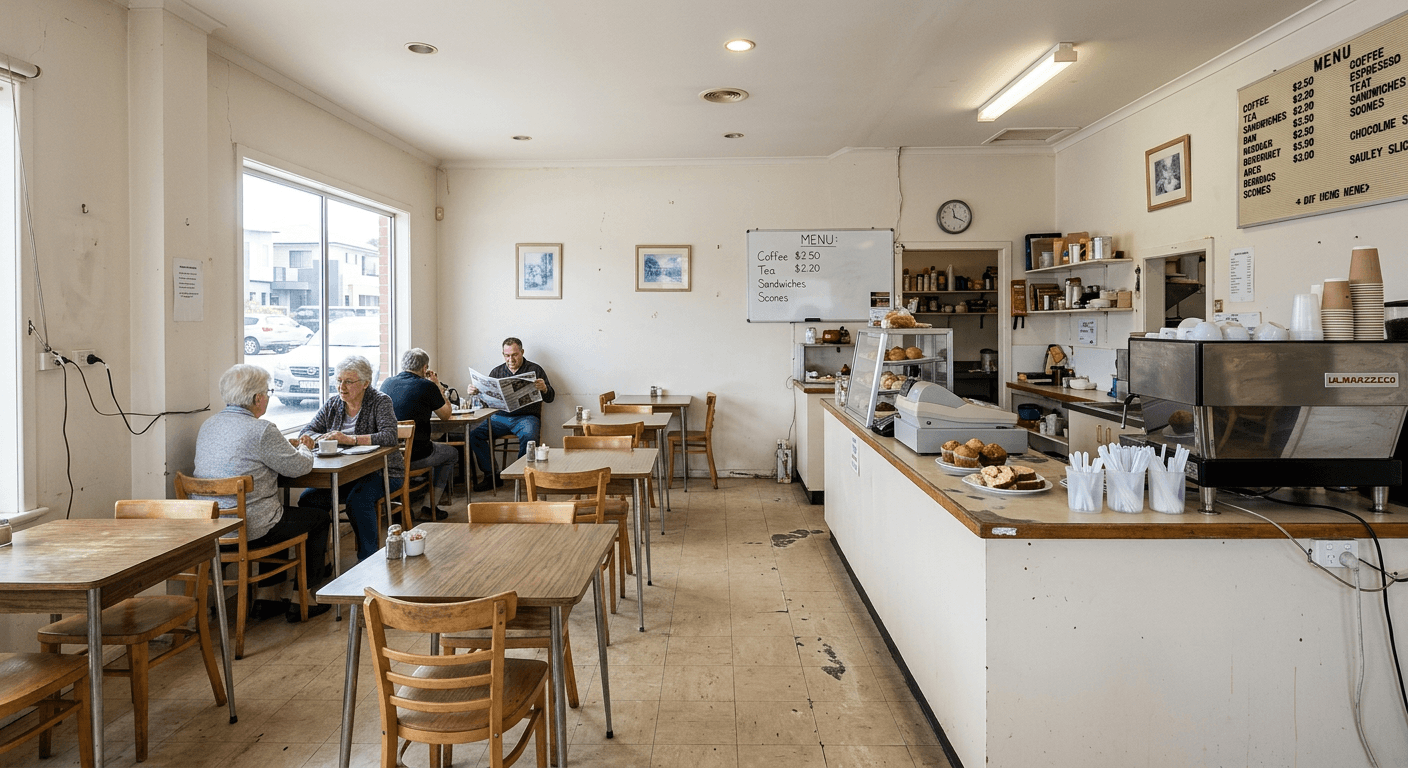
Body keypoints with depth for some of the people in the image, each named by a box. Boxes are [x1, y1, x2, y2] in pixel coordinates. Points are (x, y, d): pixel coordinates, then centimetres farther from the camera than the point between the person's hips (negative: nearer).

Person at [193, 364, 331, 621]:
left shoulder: (208, 425, 7)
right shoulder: (261, 430, -19)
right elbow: (298, 467, -11)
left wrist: (288, 449, 24)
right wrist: (305, 451, 11)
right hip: (249, 527, -8)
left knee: (284, 513, 33)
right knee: (319, 518, 14)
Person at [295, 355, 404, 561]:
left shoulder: (380, 402, -6)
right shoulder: (333, 404, 10)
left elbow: (389, 436, -21)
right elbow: (308, 431, 10)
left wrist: (350, 439, -30)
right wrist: (315, 439, -15)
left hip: (381, 472, -5)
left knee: (358, 499, -33)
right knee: (308, 498, -17)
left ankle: (367, 560, -21)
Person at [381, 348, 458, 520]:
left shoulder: (387, 383, 5)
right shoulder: (427, 386, -10)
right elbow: (446, 414, 5)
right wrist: (438, 387, 16)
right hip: (415, 457, -6)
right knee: (452, 454, 23)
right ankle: (430, 507, 17)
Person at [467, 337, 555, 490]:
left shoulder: (534, 369, 6)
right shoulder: (496, 372, 16)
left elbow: (550, 398, 2)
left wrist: (544, 389, -22)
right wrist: (475, 392, -8)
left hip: (526, 416, -3)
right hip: (500, 417, 4)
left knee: (528, 436, -37)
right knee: (473, 433, -20)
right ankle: (492, 476, -11)